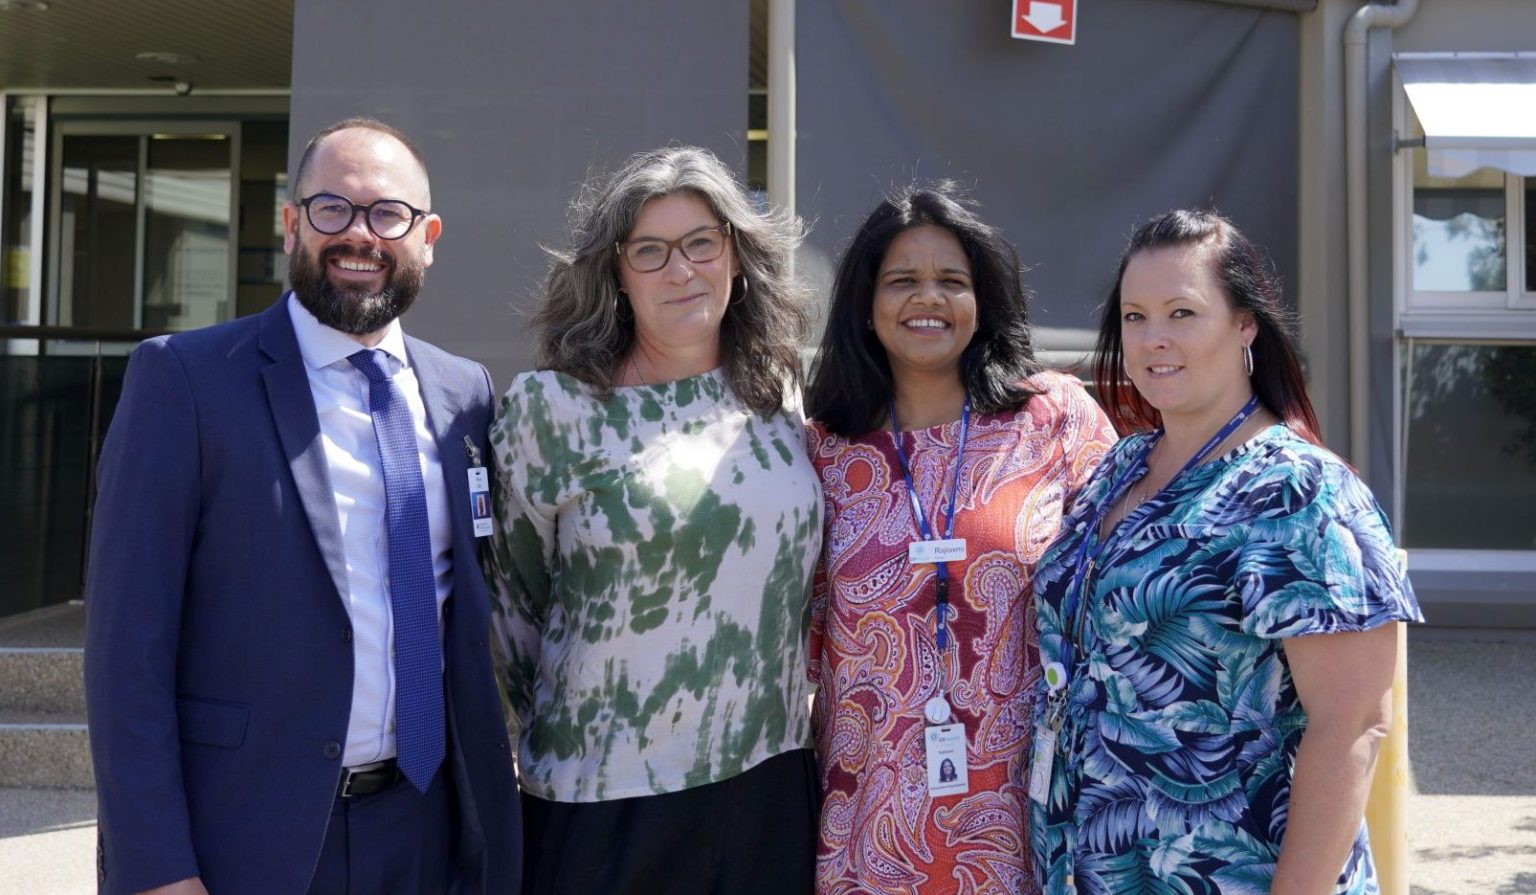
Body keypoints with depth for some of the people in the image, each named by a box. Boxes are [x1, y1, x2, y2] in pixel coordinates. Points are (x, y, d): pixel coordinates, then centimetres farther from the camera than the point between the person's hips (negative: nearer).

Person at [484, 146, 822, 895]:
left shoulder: (778, 394, 3)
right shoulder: (549, 408, -9)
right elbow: (515, 600, 1)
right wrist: (559, 737, 9)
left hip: (771, 779, 4)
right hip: (607, 800, -3)